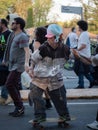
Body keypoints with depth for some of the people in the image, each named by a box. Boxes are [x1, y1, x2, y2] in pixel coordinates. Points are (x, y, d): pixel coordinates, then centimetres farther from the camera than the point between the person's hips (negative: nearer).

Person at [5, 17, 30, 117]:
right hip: (14, 66, 10)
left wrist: (26, 63, -37)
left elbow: (27, 50, -24)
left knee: (9, 84, -14)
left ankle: (19, 107, -6)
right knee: (14, 86, 10)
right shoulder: (15, 36, 17)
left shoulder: (22, 36, -13)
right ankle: (19, 108, 15)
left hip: (18, 66, -10)